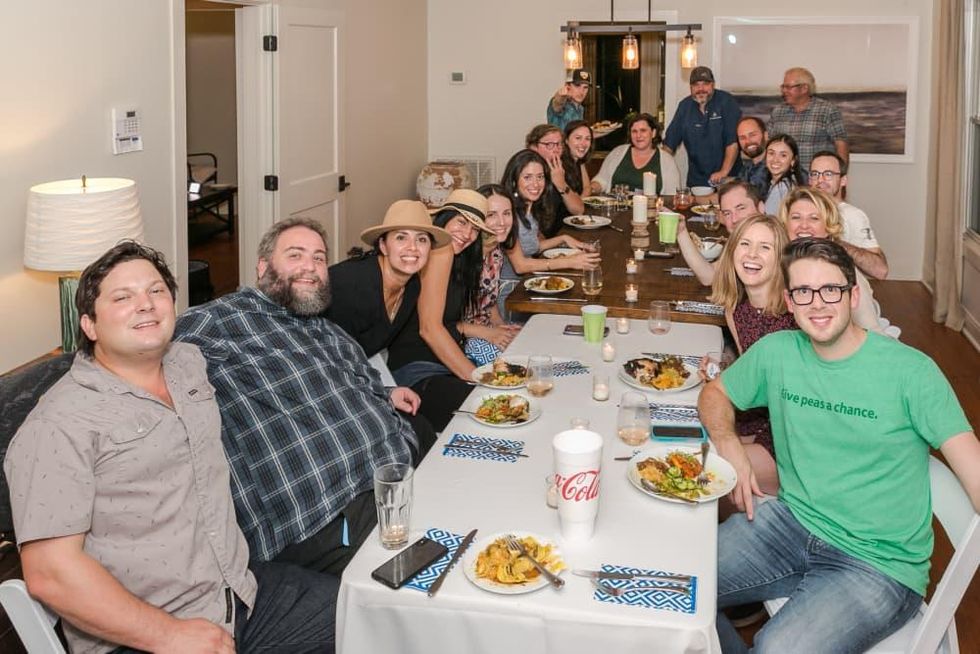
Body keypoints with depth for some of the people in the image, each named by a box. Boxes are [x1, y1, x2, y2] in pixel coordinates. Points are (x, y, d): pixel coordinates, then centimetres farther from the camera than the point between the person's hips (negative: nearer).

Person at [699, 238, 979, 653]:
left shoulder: (911, 372, -11)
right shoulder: (776, 353, 2)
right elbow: (715, 393, 18)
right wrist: (729, 446, -3)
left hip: (879, 563, -5)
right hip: (792, 522, 5)